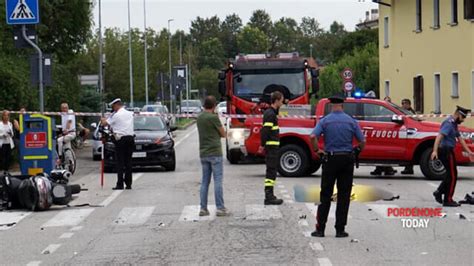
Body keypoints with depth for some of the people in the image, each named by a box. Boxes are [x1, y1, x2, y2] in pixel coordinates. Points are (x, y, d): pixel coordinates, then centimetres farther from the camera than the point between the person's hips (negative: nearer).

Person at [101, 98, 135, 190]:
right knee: (128, 162, 8)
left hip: (121, 140, -6)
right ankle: (128, 184, 8)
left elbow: (104, 123, -1)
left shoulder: (116, 115, -7)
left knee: (120, 162, -3)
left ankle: (120, 184, -6)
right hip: (130, 139, 6)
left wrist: (103, 120, 20)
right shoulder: (130, 114, 12)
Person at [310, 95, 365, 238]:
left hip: (331, 158, -1)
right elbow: (362, 141, 0)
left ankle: (320, 229, 4)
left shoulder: (325, 121, -2)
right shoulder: (351, 121, 2)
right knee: (344, 195, 5)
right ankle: (340, 230, 4)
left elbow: (313, 136, -17)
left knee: (326, 195, 5)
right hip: (347, 158, 1)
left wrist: (317, 150, -3)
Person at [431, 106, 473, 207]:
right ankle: (448, 200, 3)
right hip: (446, 151, -10)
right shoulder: (449, 123, -17)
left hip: (448, 151, 10)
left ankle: (439, 192, 18)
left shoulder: (454, 124, 15)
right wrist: (435, 151, -38)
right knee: (452, 175, -2)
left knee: (450, 174, 17)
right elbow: (439, 136, -28)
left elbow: (460, 139, 19)